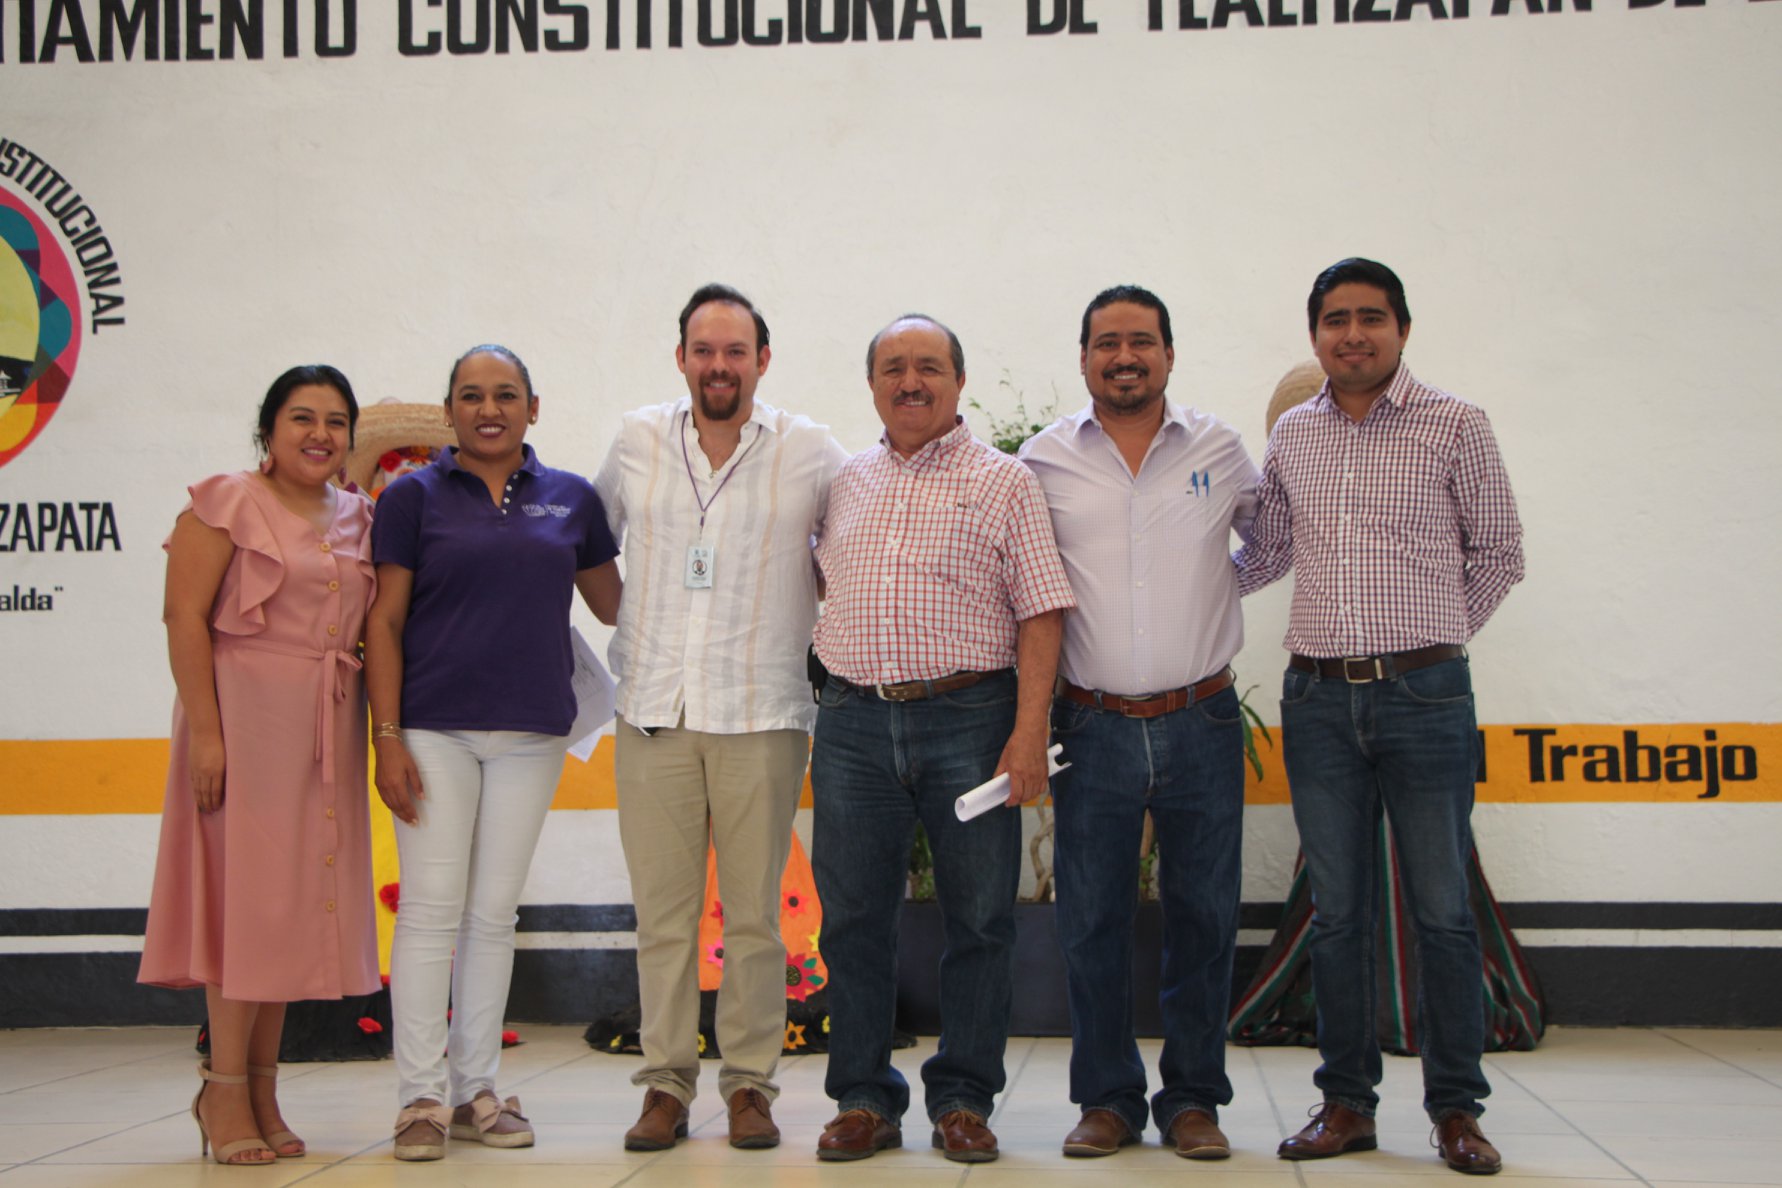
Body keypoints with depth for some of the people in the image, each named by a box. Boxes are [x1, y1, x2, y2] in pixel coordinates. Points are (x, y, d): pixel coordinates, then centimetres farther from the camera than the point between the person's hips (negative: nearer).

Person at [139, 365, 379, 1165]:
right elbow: (185, 616, -9)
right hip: (247, 710, -6)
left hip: (328, 727, 6)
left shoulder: (359, 518, 15)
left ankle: (261, 1089, 17)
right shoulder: (227, 503, -2)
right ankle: (224, 1089, 7)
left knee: (297, 899, 8)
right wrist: (204, 729, -16)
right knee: (247, 888, -4)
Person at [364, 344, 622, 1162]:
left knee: (494, 914, 8)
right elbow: (383, 622, -1)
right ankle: (423, 1097, 5)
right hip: (434, 728, -2)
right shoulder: (414, 497, 2)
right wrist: (386, 738, -8)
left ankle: (477, 1090, 17)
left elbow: (612, 605, 19)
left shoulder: (571, 499, 9)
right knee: (430, 909, -3)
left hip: (532, 729, 3)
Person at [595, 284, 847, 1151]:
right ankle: (666, 1082, 13)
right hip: (653, 711, 2)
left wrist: (828, 616, 5)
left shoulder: (810, 452, 1)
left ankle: (750, 1081, 14)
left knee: (754, 911, 2)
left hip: (761, 714, -1)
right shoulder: (636, 440, 7)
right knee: (661, 907, 4)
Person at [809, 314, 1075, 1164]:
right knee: (853, 918, 5)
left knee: (979, 918, 2)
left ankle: (962, 1100, 14)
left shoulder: (1004, 480, 3)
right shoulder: (843, 483, 14)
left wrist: (1030, 729, -11)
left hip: (970, 718, -3)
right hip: (853, 720, 3)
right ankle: (864, 1101, 16)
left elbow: (1040, 612, -3)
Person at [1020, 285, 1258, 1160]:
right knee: (1091, 919, 4)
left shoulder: (1218, 448, 5)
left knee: (1203, 916, 5)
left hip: (1201, 721, 1)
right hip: (1094, 725, 0)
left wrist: (1225, 583, 13)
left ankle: (1192, 1098, 18)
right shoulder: (1045, 459, 3)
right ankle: (1107, 1098, 17)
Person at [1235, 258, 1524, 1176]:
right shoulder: (1290, 436, 10)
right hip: (1318, 697, 3)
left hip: (1425, 695, -3)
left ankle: (1456, 1107, 14)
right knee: (1335, 911, 7)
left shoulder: (1455, 427, 0)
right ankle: (1346, 1101, 17)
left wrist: (1432, 638, 4)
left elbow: (1498, 554, 6)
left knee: (1442, 910, 2)